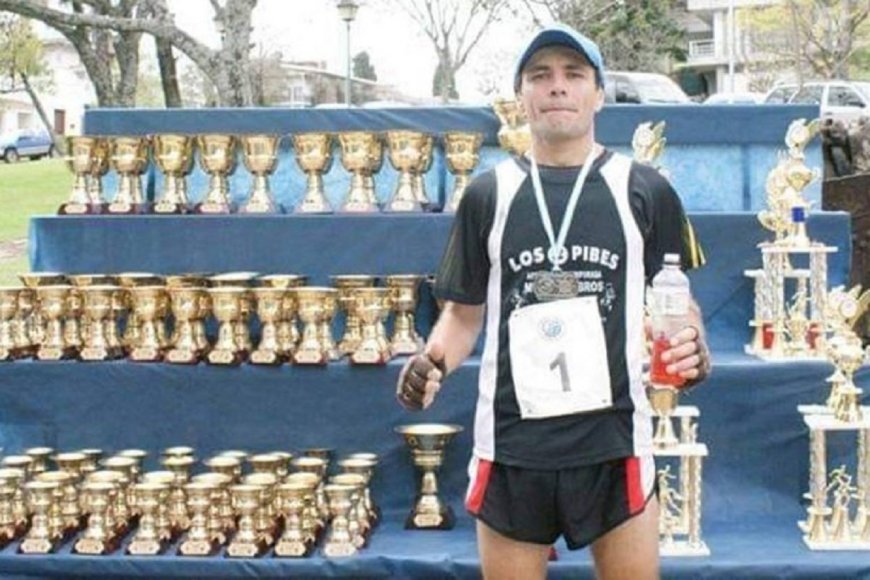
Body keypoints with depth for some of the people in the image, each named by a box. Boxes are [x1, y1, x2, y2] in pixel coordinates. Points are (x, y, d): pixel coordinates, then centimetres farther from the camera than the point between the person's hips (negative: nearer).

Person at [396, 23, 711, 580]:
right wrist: (434, 361, -8)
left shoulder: (645, 192, 3)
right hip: (511, 445, 1)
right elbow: (465, 311, 11)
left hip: (616, 443, -1)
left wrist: (692, 346, -12)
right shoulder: (488, 194, 6)